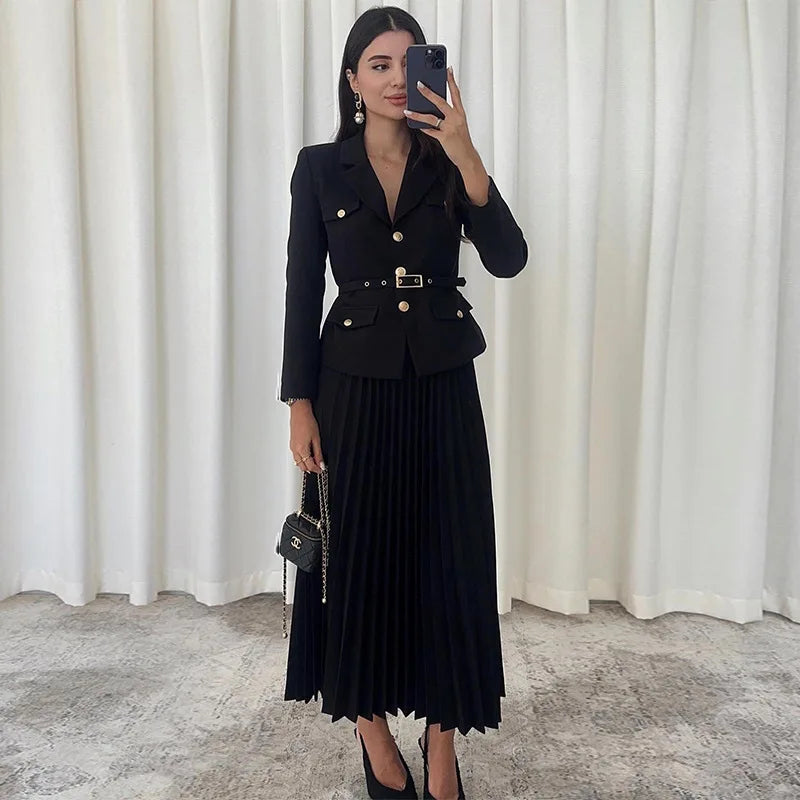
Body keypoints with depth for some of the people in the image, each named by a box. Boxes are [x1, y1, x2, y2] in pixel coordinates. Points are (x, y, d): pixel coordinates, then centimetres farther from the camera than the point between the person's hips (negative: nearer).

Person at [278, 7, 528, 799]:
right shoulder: (319, 167, 2)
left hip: (441, 386, 1)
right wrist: (300, 405, -5)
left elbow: (508, 259, -10)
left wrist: (465, 156, -21)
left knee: (445, 557, 6)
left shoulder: (449, 166, 5)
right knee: (357, 553, 8)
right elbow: (302, 290, 0)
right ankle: (371, 723, 31)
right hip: (354, 385, -1)